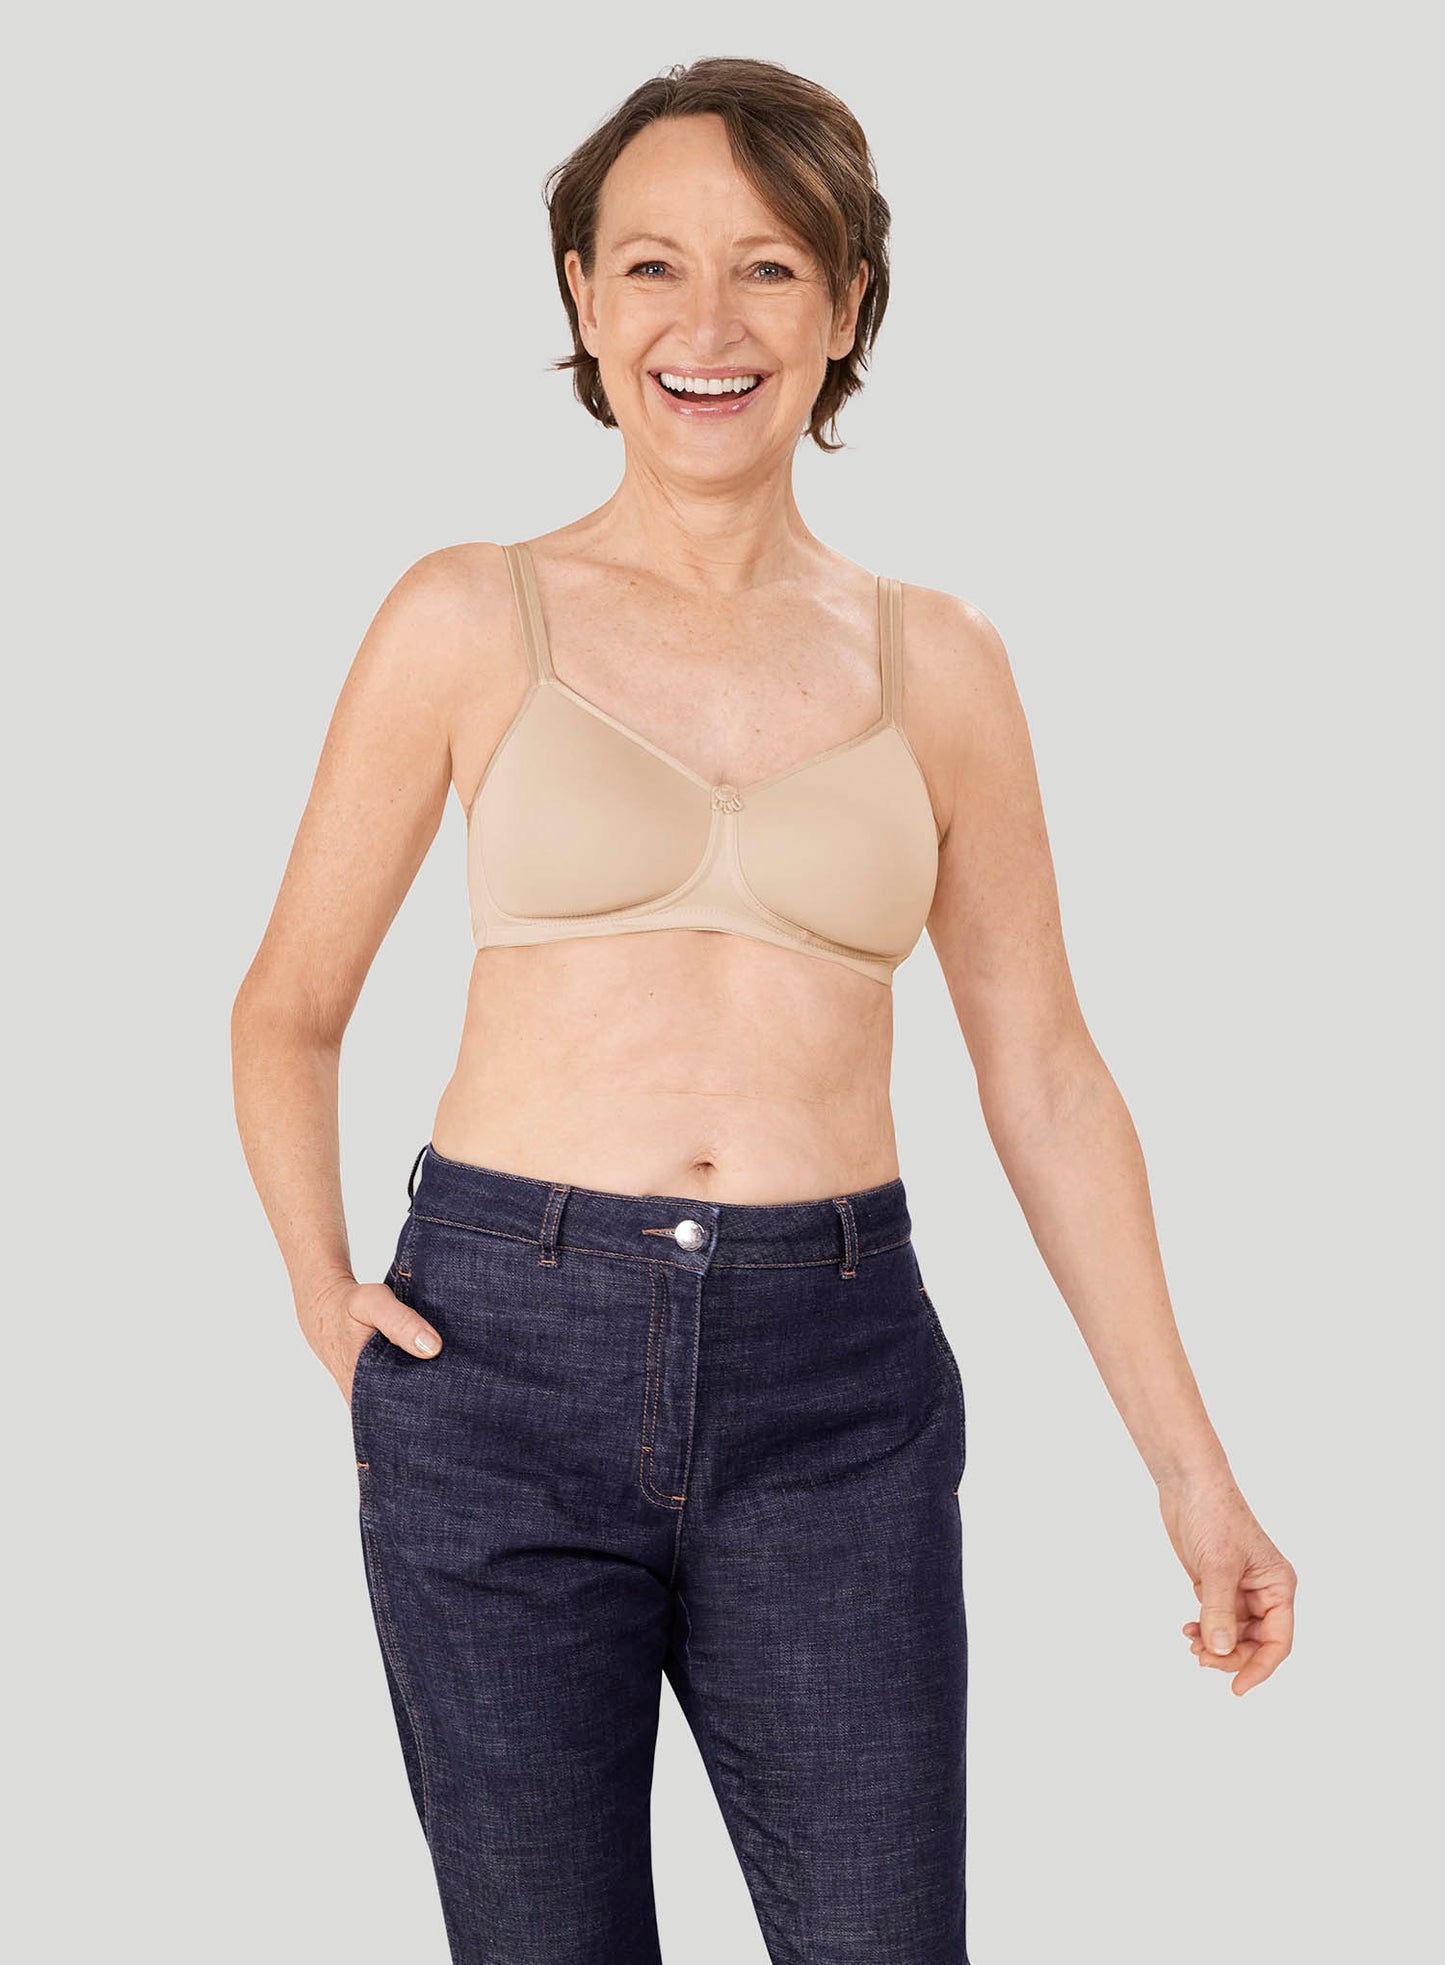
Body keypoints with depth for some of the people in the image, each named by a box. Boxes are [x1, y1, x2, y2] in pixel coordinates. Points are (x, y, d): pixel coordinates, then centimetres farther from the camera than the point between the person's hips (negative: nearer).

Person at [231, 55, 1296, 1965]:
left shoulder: (935, 664, 6)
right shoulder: (469, 623, 2)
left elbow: (1046, 1078, 10)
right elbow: (290, 1009, 11)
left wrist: (1192, 1467, 9)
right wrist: (321, 1291, -4)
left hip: (832, 1394, 1)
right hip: (506, 1373, -1)